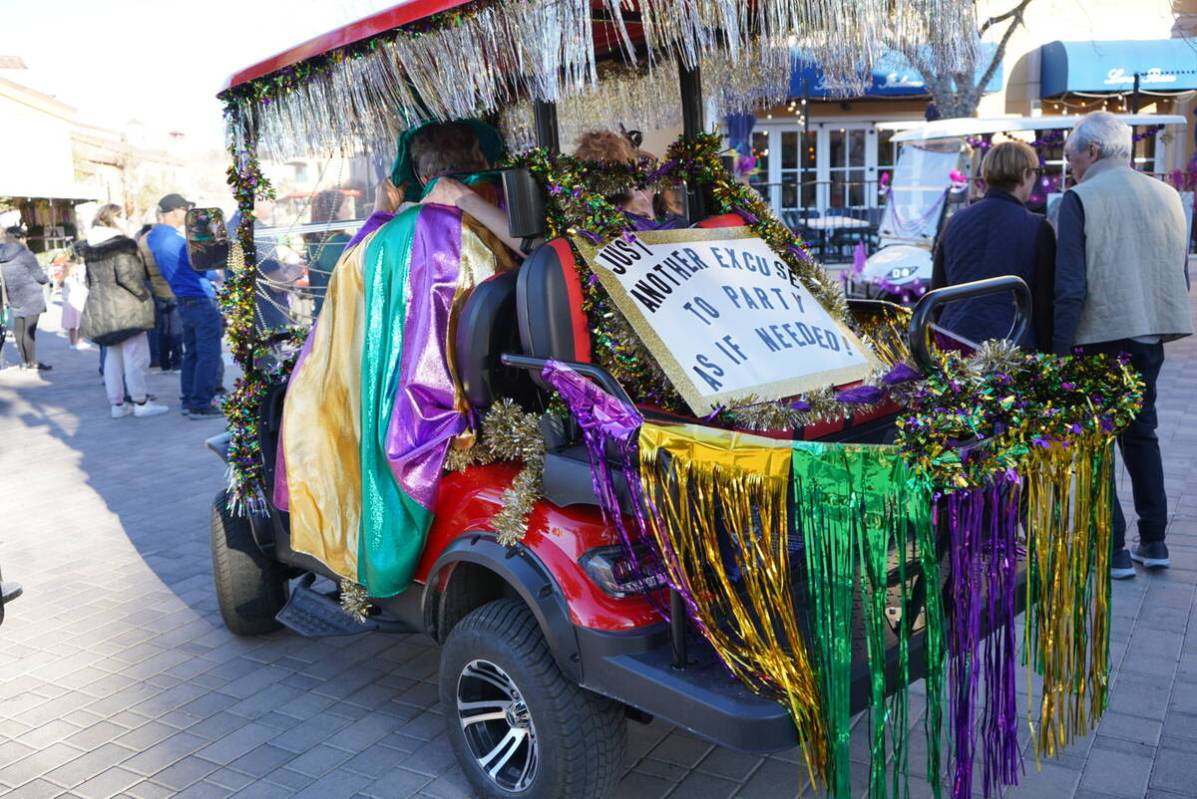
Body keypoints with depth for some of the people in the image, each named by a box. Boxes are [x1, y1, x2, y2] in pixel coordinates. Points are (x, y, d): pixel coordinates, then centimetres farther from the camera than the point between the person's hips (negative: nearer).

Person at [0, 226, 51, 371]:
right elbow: (40, 276, -9)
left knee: (19, 330, 10)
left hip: (14, 299, 7)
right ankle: (32, 362, -2)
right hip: (30, 297, -7)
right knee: (29, 329, -5)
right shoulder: (25, 254, -12)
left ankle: (25, 360, 17)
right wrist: (47, 278, 12)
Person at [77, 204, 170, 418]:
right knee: (135, 356, -3)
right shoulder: (121, 244, -11)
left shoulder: (91, 249, 13)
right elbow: (126, 275, -20)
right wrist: (144, 295, -11)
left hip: (98, 308, 8)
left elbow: (90, 280, 17)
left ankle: (117, 403, 16)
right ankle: (140, 402, 0)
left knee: (112, 357, 12)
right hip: (126, 308, -8)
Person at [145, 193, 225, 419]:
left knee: (192, 353, 16)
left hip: (183, 302, 10)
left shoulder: (153, 237, 8)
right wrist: (218, 272, 8)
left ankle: (189, 401, 19)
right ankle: (200, 405, -6)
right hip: (202, 301, -10)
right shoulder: (176, 241, -19)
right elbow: (207, 271, -11)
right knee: (209, 355, -6)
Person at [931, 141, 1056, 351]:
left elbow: (937, 292, 15)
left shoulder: (956, 222, 11)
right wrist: (1045, 356, 6)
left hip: (953, 345, 4)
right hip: (1011, 346, -4)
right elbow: (1045, 302, 0)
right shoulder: (1037, 228, -1)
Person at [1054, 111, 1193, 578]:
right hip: (1151, 334, 7)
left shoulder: (1081, 200, -11)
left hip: (1102, 337, -7)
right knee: (1141, 433, 19)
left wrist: (1059, 350, -12)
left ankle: (1113, 551, 6)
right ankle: (1153, 541, 25)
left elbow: (1070, 287, -16)